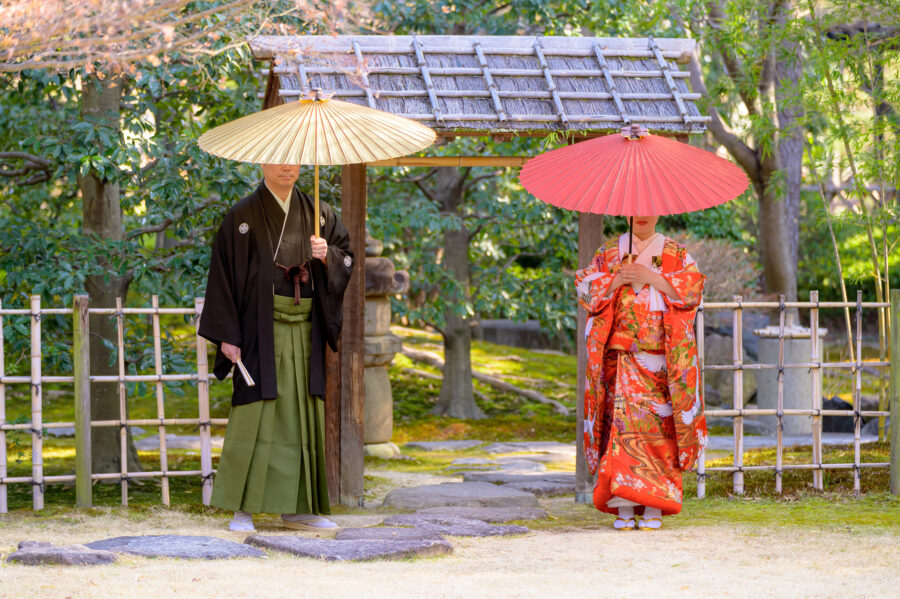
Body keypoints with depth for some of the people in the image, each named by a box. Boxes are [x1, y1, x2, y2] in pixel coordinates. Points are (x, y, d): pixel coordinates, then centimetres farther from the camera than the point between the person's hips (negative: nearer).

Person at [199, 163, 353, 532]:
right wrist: (227, 334, -12)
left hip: (305, 332, 5)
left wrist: (327, 256, -10)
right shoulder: (243, 216, -2)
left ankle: (298, 508, 11)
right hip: (261, 330, -5)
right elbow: (224, 273, -6)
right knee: (255, 413, -8)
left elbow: (347, 256, 14)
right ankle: (243, 507, -4)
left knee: (303, 414, 5)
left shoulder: (316, 214, 11)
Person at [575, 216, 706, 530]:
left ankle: (653, 508, -6)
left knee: (657, 425, -8)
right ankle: (624, 508, -11)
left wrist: (650, 277, -9)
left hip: (660, 357, -1)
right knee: (622, 421, -10)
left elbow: (692, 288, -2)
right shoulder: (609, 253, 15)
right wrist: (617, 280, -9)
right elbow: (585, 287, 6)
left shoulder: (676, 254, 11)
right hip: (621, 356, 1)